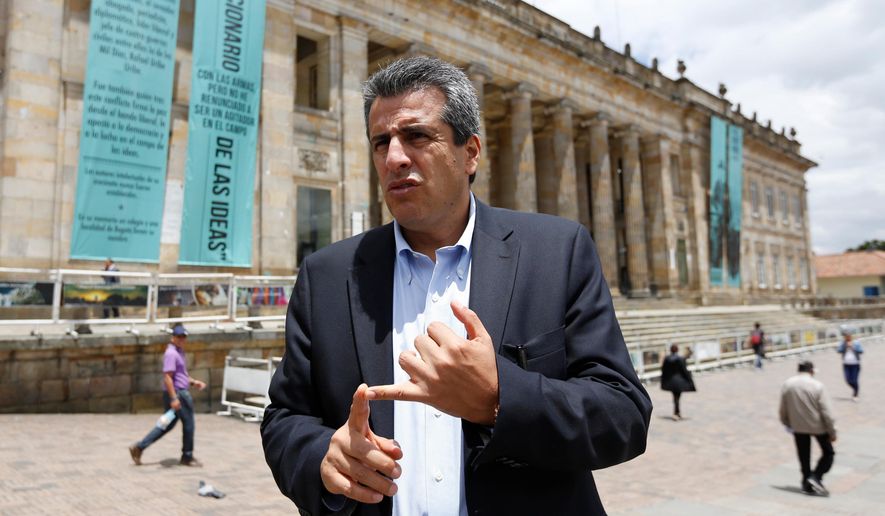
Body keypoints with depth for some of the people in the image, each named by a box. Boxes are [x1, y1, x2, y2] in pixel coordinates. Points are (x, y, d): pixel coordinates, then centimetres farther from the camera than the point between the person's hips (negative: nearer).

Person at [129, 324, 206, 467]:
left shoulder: (179, 352, 16)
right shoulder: (171, 353, -16)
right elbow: (167, 377, -22)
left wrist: (193, 382, 15)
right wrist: (174, 398, -26)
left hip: (182, 392, 10)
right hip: (177, 394, -10)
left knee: (167, 425, 14)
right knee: (188, 424, 2)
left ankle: (139, 448, 15)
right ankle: (187, 457, 15)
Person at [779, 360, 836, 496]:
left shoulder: (787, 384, -5)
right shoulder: (818, 386, -15)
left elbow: (783, 410, 2)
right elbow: (826, 412, -14)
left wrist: (787, 424, 16)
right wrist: (832, 432, -6)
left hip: (798, 427, 3)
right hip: (818, 426, -3)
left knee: (804, 457, 15)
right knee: (828, 453, 14)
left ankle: (807, 484, 20)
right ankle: (816, 476, -2)